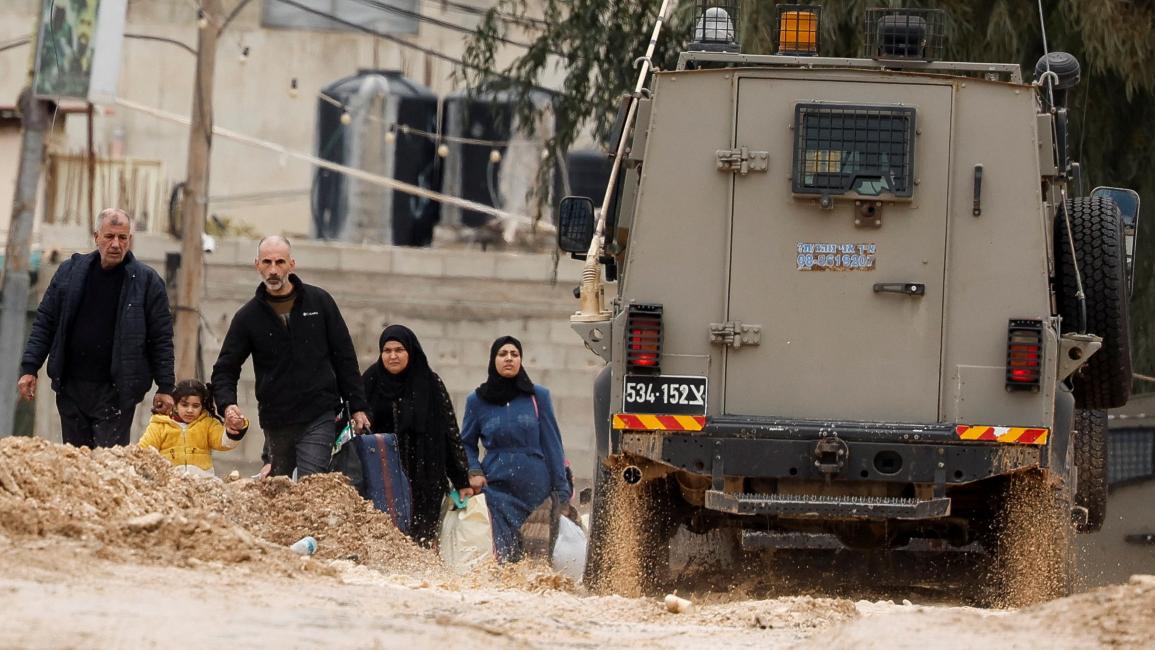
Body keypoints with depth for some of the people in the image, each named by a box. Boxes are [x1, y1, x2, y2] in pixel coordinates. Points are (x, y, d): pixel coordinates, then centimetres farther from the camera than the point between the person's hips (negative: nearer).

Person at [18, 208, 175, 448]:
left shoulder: (147, 281, 0)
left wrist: (165, 387, -2)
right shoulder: (69, 272, 8)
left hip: (116, 392, -3)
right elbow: (44, 323, 11)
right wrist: (29, 368, 3)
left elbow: (161, 338, 2)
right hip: (71, 388, 3)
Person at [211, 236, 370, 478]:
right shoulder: (248, 316, 4)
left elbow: (345, 357, 8)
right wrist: (227, 404, -13)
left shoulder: (319, 302, 3)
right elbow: (225, 369, 7)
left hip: (318, 419, -2)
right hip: (275, 422, 2)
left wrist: (357, 406, 5)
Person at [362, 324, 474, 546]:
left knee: (421, 539, -11)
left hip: (423, 480, -1)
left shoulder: (430, 384, 1)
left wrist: (462, 480, 1)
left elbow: (450, 432, 2)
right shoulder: (370, 382, 6)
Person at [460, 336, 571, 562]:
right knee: (507, 554, -9)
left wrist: (561, 490, 3)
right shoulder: (478, 401, 7)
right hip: (500, 489, 0)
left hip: (536, 487, 0)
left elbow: (552, 444, 6)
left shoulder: (538, 396, 4)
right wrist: (473, 471, -1)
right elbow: (466, 442, 17)